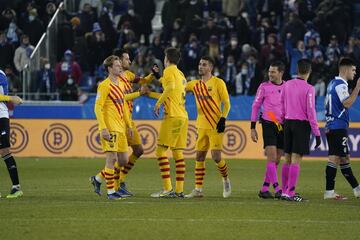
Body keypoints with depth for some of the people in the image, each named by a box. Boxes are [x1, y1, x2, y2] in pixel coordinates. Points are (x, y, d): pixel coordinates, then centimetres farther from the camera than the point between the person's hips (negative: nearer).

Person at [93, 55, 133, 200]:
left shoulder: (119, 85, 17)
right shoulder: (105, 85, -8)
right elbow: (98, 108, -13)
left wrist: (128, 125, 21)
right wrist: (103, 129, -21)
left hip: (120, 128, 9)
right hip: (110, 128, -9)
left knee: (123, 160, 8)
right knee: (112, 158, -9)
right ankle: (110, 191, -3)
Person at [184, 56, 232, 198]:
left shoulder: (218, 83, -3)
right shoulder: (195, 84, 11)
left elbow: (226, 103, -4)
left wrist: (223, 119, -15)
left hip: (215, 126, -5)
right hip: (202, 126, 5)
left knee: (216, 157, -11)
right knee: (199, 157, 3)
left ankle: (226, 180, 16)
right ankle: (198, 189, 6)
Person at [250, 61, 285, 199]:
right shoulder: (264, 87, 0)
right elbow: (255, 106, 4)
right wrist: (253, 128, 0)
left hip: (283, 126, 4)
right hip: (269, 124, -4)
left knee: (276, 160, 5)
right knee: (272, 157, -14)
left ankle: (264, 189, 13)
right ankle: (277, 188, -16)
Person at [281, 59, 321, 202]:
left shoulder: (287, 85, 5)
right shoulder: (308, 89, -11)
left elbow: (282, 104, 13)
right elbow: (311, 112, -13)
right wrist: (317, 133, -8)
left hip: (288, 122, 6)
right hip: (302, 124, -6)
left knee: (288, 159, 12)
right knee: (296, 160, -5)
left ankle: (285, 190, 17)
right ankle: (290, 193, -8)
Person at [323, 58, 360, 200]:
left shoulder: (333, 83, 17)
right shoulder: (341, 85, -13)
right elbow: (347, 103, -24)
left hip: (331, 126, 10)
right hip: (338, 127, -10)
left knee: (344, 159, 13)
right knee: (335, 158, -10)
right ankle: (329, 192, -12)